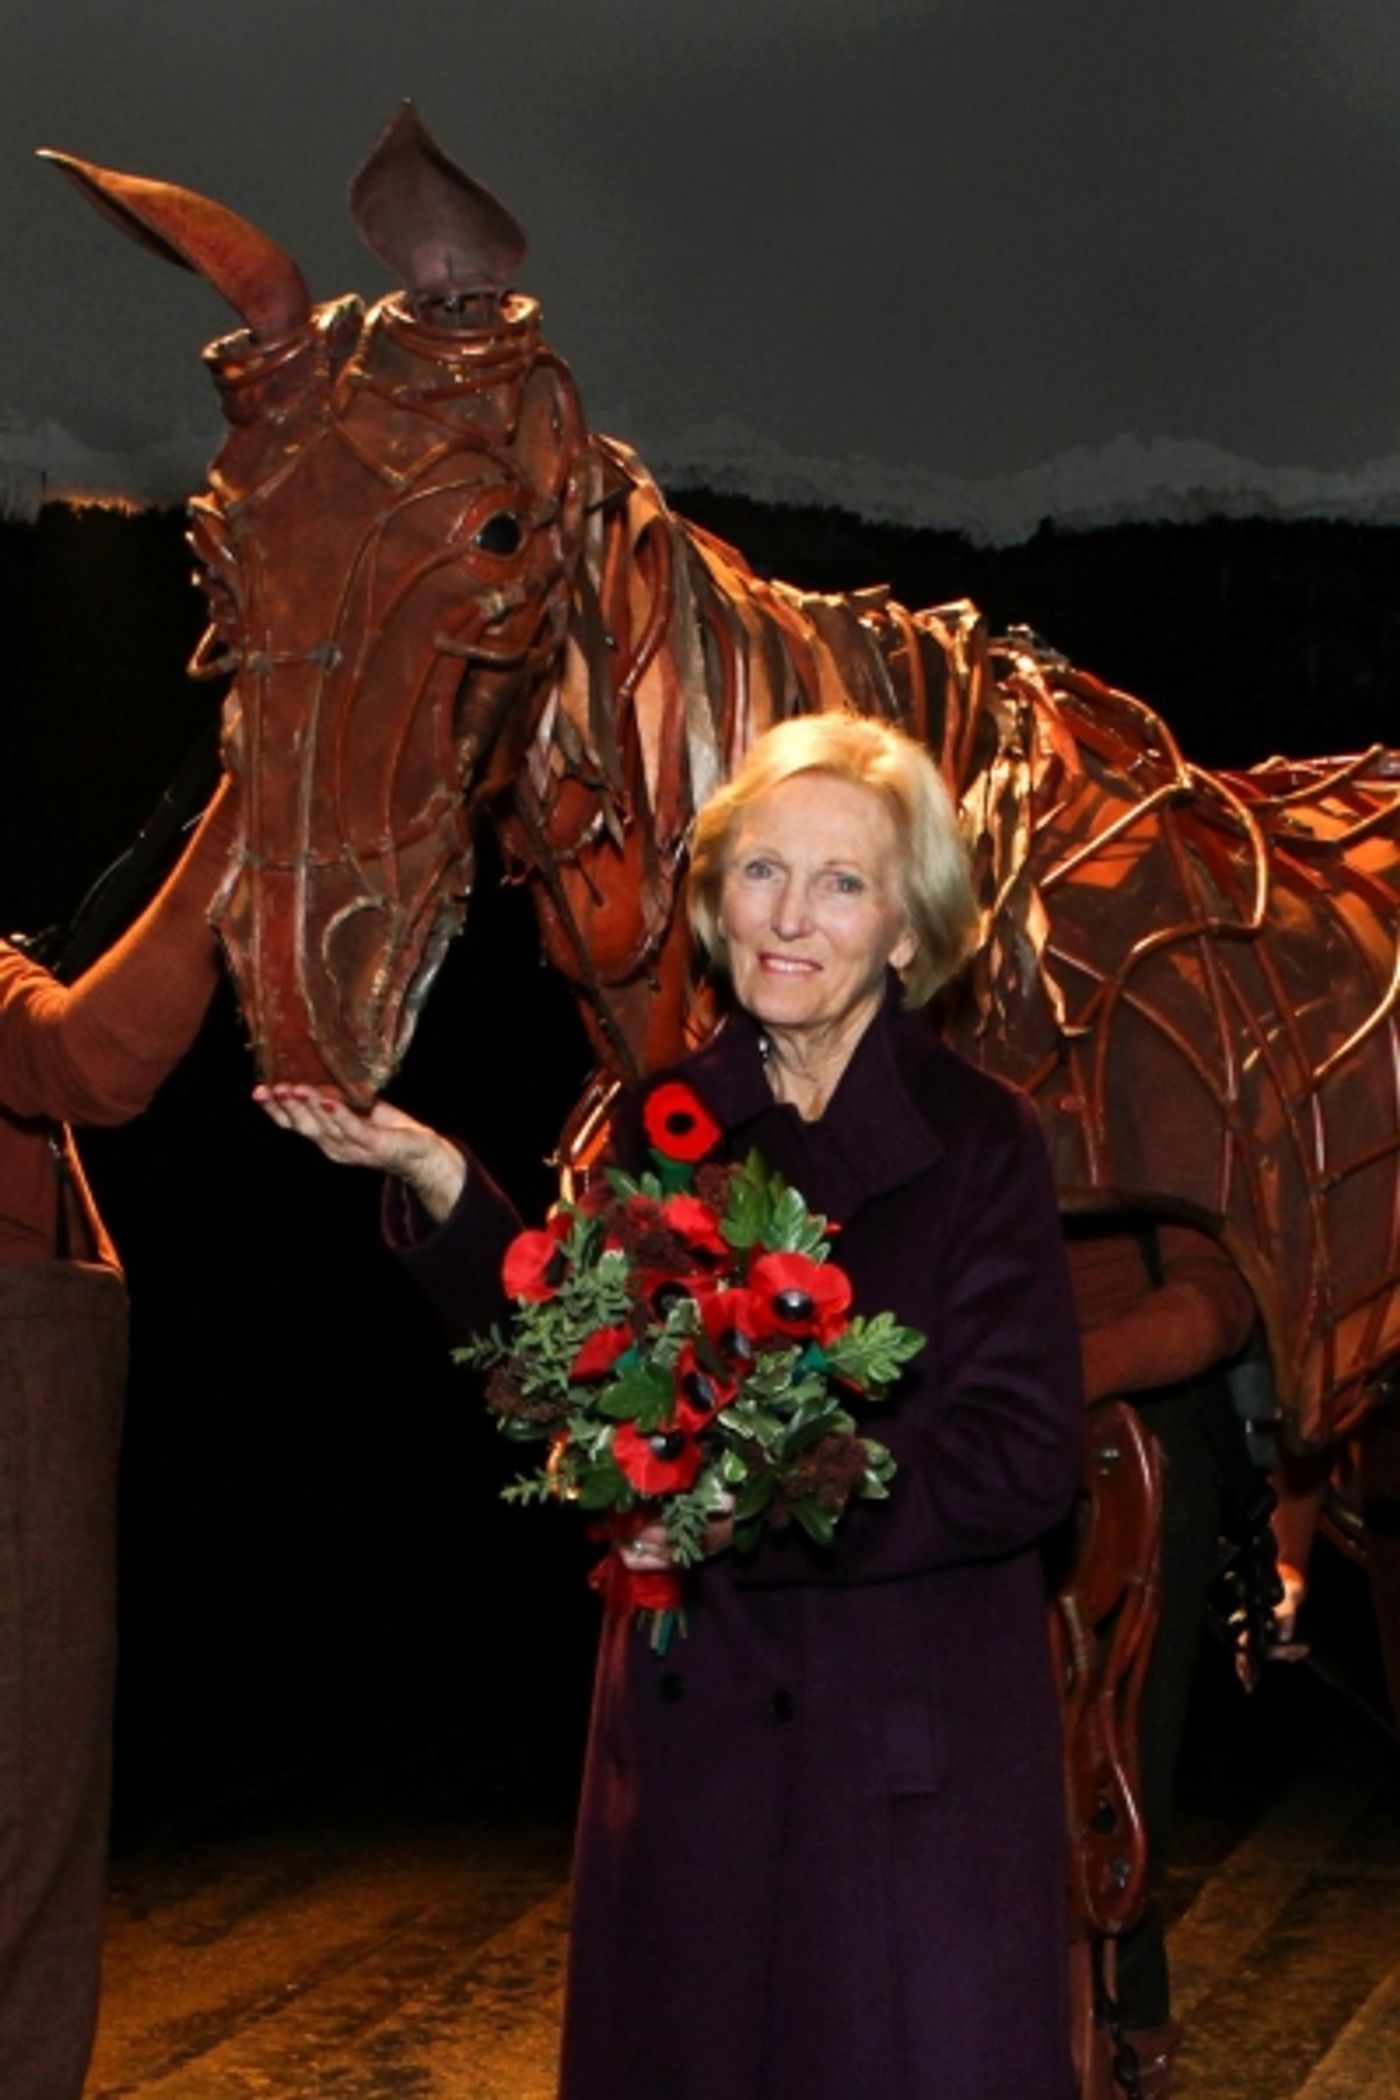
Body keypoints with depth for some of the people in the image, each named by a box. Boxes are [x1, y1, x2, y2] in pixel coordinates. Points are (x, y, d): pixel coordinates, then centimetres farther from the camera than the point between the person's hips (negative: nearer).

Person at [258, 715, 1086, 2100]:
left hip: (911, 1744, -4)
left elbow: (1020, 1462, -13)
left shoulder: (980, 1145, -9)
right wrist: (437, 1184, -7)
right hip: (692, 1718, 4)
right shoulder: (665, 1128, 4)